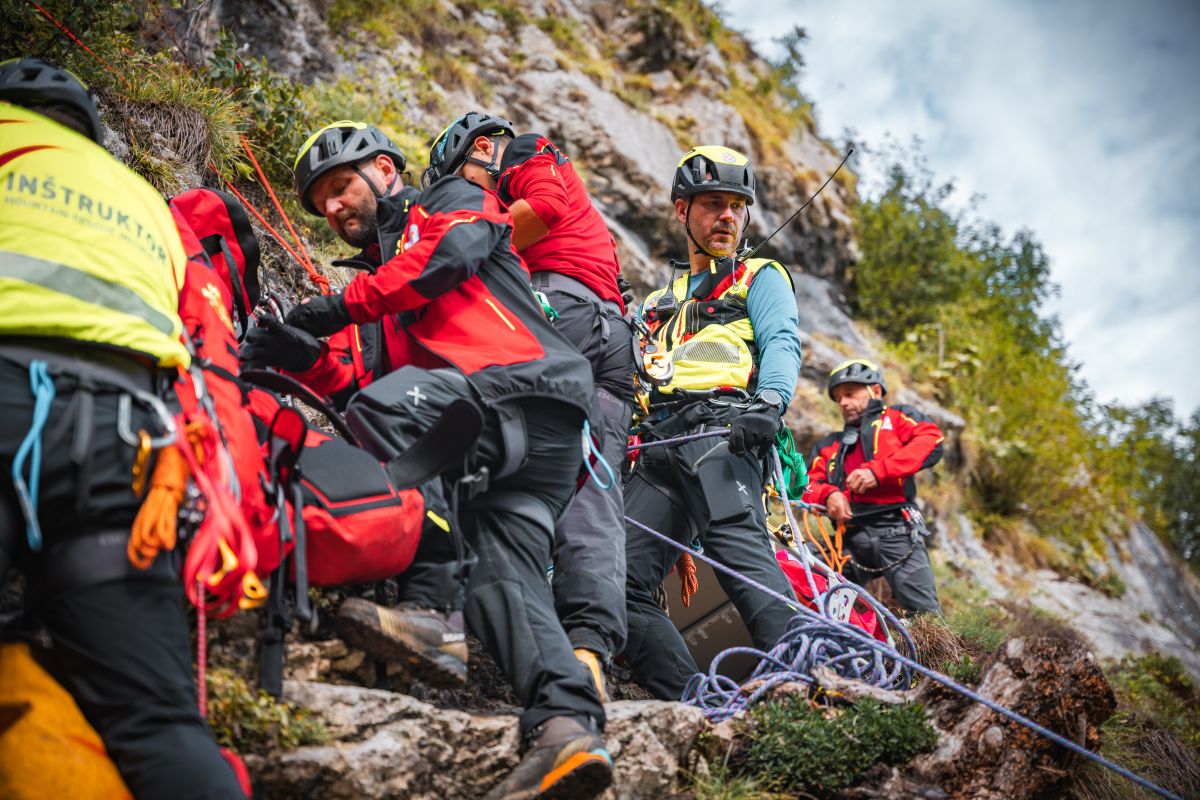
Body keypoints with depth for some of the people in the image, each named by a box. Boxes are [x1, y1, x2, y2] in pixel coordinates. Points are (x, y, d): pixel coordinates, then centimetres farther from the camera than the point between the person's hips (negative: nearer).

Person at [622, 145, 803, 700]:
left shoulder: (760, 277, 19)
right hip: (657, 451, 6)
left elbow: (781, 344, 0)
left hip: (721, 433, -5)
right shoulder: (658, 303, 35)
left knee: (737, 547, -30)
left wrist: (768, 403, -21)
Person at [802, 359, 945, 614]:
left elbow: (931, 442, -2)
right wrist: (828, 495, -8)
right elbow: (809, 485, 18)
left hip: (896, 531, -4)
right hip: (851, 538, 4)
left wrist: (878, 471, -12)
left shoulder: (897, 418, 19)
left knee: (923, 614, -14)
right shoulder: (830, 445, 31)